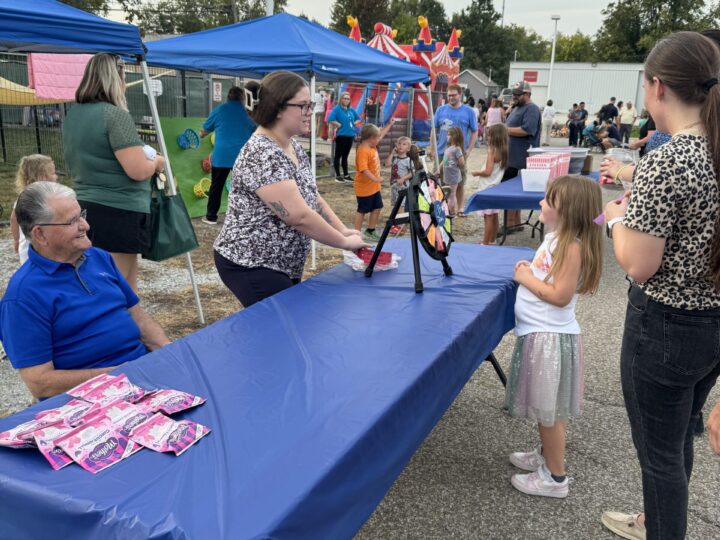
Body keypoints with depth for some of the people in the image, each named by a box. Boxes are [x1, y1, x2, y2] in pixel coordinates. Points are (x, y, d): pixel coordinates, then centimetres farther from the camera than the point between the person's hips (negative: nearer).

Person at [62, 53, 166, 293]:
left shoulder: (73, 115, 11)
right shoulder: (115, 115, -15)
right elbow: (138, 171, -20)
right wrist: (156, 162, 1)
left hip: (86, 208, 8)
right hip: (118, 213, -8)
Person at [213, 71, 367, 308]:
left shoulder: (293, 146, 6)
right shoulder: (262, 155, -24)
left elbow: (312, 197, 12)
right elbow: (300, 216, -27)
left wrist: (343, 230, 0)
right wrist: (344, 242, -17)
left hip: (281, 264, 9)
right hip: (250, 266, -9)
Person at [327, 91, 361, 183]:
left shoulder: (351, 109, 10)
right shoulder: (337, 108, -9)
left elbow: (358, 119, 23)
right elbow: (330, 120, -20)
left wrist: (353, 124, 6)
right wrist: (339, 125, -13)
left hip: (350, 135, 6)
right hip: (341, 135, -6)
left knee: (345, 156, 13)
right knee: (338, 155, 1)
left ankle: (346, 175, 19)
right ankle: (337, 176, 4)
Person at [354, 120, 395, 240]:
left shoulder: (372, 146, 6)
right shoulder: (363, 151, -23)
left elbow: (381, 134, 24)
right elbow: (364, 169, -32)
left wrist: (390, 124, 28)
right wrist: (376, 179, -35)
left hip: (374, 187, 9)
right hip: (364, 188, -9)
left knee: (377, 208, 15)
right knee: (362, 210, 2)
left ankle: (370, 231, 28)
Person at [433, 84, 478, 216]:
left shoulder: (469, 111, 2)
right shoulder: (441, 110, 5)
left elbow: (474, 132, 3)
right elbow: (434, 130, 9)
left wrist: (469, 150, -6)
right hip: (441, 152, 1)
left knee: (460, 183, 7)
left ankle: (461, 208, 17)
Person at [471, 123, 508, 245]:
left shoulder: (492, 152, -16)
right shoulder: (503, 152, 6)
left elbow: (488, 172, -21)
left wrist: (476, 173, -5)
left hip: (488, 188, -8)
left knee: (488, 218, -5)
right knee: (494, 217, 14)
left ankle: (485, 243, -2)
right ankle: (492, 241, 24)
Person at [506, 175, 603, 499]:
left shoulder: (571, 246, -21)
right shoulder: (555, 237, 8)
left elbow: (560, 295, -24)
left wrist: (526, 279, -14)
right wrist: (529, 271, 3)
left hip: (550, 337, -9)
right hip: (539, 332, 9)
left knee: (549, 409, 3)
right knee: (545, 406, 22)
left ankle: (555, 478, 17)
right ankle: (546, 455, 39)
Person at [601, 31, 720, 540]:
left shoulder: (662, 163, -23)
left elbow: (639, 266, -21)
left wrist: (617, 218, -4)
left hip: (664, 329, -8)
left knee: (659, 451, 12)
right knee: (678, 438, 26)